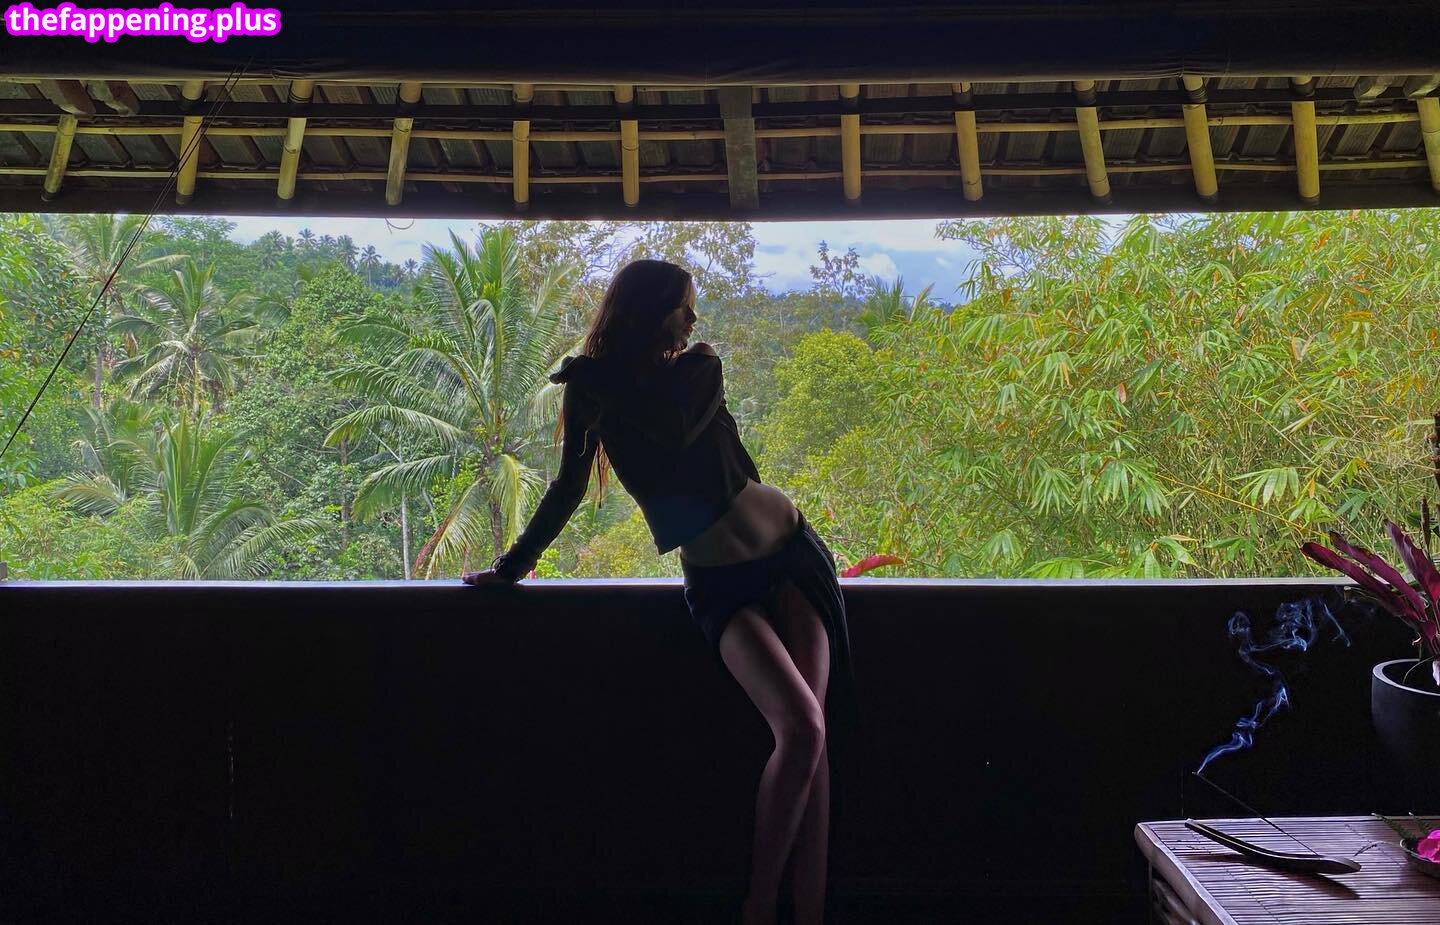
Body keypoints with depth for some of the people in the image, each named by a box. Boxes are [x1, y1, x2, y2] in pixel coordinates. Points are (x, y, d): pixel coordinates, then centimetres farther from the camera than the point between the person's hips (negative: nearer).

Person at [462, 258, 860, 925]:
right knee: (800, 728, -19)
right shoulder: (591, 389, 1)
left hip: (791, 550, 2)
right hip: (718, 580, -2)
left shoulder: (701, 367, 4)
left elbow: (674, 430, -15)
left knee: (811, 733, -9)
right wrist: (511, 566, 14)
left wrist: (599, 375, -4)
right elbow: (570, 484, 10)